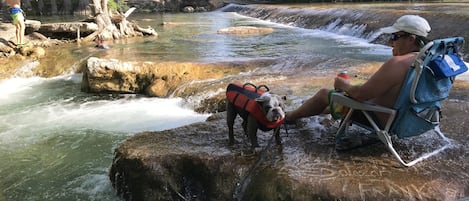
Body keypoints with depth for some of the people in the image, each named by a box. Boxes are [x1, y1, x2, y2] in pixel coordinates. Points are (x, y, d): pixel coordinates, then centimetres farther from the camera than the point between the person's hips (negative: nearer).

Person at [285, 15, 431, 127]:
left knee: (324, 93, 7)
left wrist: (344, 85, -8)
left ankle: (290, 116, 31)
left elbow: (361, 93, -29)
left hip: (381, 121, -8)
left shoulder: (397, 63, -30)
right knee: (349, 92, 29)